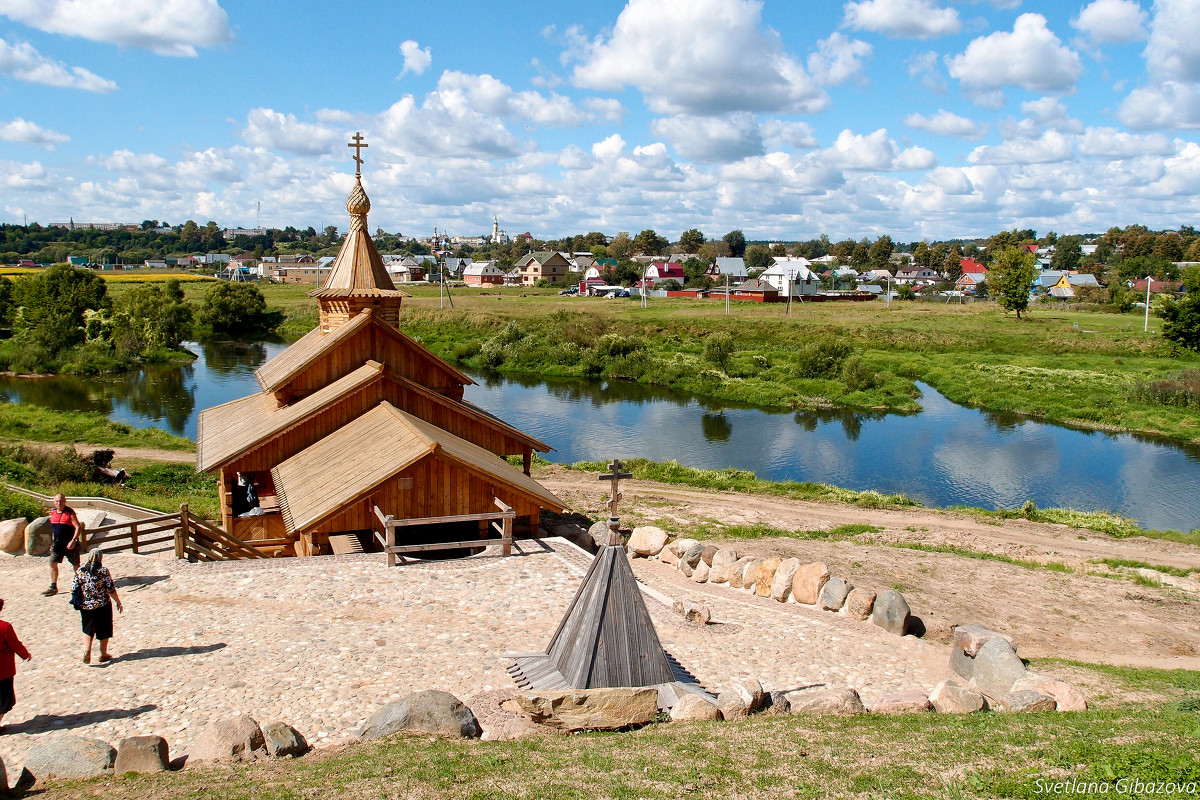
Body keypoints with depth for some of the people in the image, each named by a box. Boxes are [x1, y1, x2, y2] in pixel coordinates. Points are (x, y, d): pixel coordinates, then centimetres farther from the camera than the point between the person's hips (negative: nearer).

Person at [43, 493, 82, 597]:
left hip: (70, 545, -5)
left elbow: (78, 527, -17)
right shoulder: (52, 512, 6)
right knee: (52, 563, -3)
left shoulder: (70, 512, -13)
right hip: (57, 544, 5)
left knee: (76, 565, 7)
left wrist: (73, 541, -28)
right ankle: (53, 587, 1)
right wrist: (53, 543, 17)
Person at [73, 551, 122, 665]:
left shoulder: (80, 571, -4)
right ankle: (103, 654, 21)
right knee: (104, 630, 13)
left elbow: (73, 589, 0)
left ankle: (87, 649, -3)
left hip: (85, 605, 3)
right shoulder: (103, 571, -13)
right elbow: (111, 589, -11)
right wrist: (118, 602, 0)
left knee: (88, 629, 18)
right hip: (103, 605, -3)